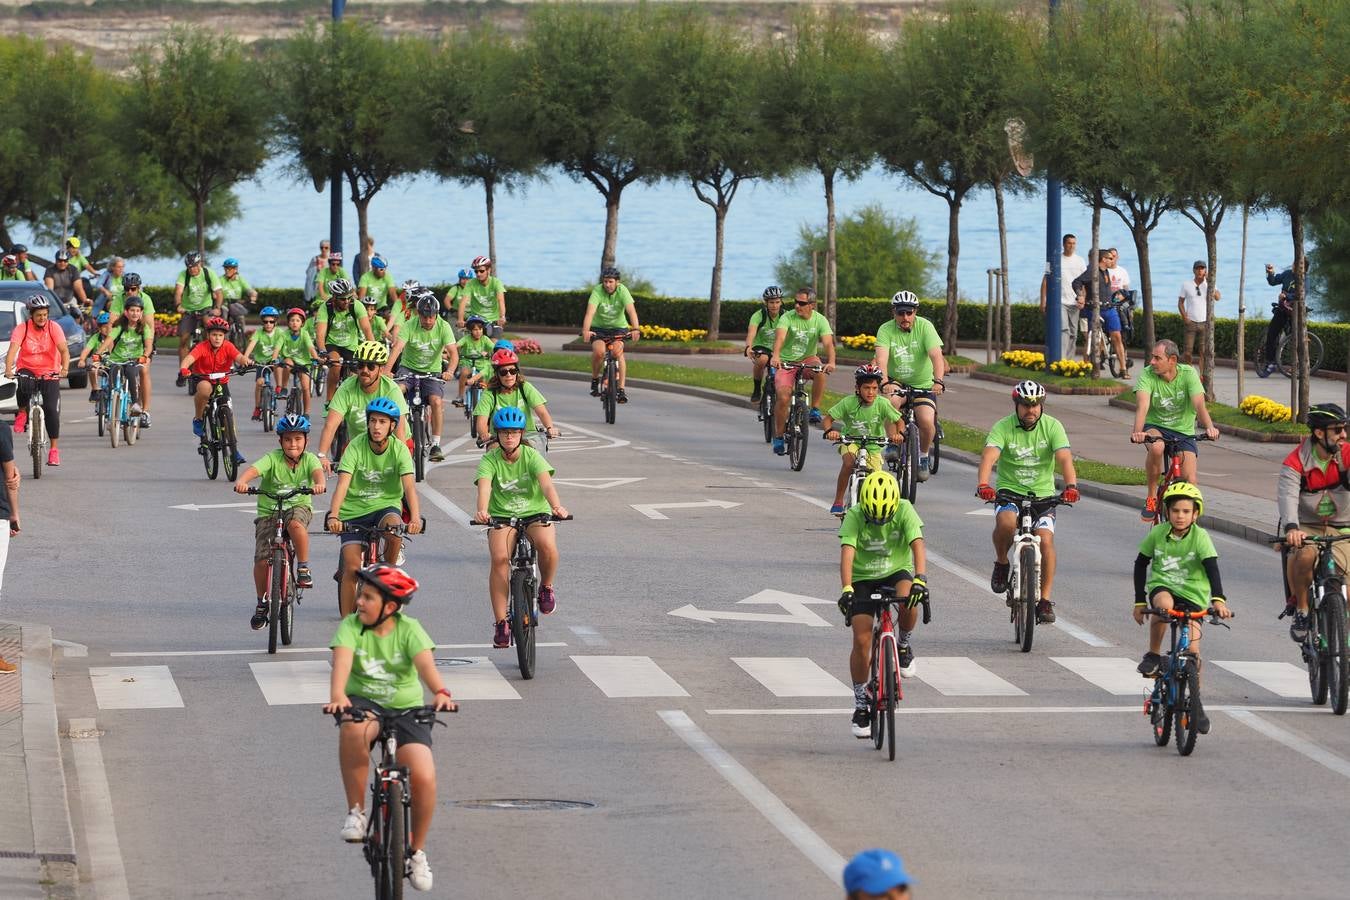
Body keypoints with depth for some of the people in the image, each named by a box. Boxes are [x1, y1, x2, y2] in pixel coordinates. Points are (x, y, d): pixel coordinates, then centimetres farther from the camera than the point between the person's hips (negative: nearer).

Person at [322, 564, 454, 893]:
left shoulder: (408, 629, -8)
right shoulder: (351, 626, -8)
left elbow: (425, 662, -25)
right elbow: (342, 660, -26)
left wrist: (440, 692, -46)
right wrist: (337, 696, -46)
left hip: (406, 709, 1)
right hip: (363, 703, -1)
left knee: (424, 777, -20)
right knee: (353, 729, -40)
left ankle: (417, 850, 7)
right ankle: (356, 812, -21)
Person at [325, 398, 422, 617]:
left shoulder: (399, 449, -12)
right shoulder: (356, 447, -15)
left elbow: (409, 485, -22)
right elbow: (343, 483, -25)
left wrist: (415, 518, -38)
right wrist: (333, 516, -40)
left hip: (386, 505, 0)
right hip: (355, 510, 0)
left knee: (394, 531, -33)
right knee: (352, 568, -10)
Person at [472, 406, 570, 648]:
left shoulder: (532, 456, -8)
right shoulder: (490, 460, -7)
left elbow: (546, 483, -24)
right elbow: (484, 487, -25)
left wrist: (556, 506, -45)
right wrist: (482, 511, -47)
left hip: (535, 513, 0)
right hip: (502, 517, 0)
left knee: (547, 546, -33)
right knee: (499, 558, -28)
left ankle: (546, 587, -1)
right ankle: (500, 622, -21)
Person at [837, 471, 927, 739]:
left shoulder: (904, 510, -19)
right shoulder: (854, 516, -21)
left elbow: (917, 545, -30)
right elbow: (847, 553, -31)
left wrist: (920, 579, -47)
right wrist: (846, 589, -47)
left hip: (896, 572, 0)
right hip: (863, 579, 0)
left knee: (909, 599, -35)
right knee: (861, 641, -12)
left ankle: (903, 645, -4)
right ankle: (860, 704, 2)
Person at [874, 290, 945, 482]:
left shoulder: (925, 327, -14)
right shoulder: (886, 330, -12)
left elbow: (936, 356, -25)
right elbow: (881, 359, -25)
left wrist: (938, 381, -43)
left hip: (923, 385, 0)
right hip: (897, 382, 0)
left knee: (927, 421, -23)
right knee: (891, 401, -34)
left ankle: (923, 457, 7)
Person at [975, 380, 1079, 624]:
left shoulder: (1052, 426, -7)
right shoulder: (1003, 427, -10)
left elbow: (1064, 458, -19)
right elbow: (989, 457, -25)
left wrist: (1071, 486, -38)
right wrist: (983, 485, -44)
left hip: (1042, 494, 1)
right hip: (1009, 492, -1)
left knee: (1045, 539, -18)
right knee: (1006, 522, -33)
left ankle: (1045, 600, -8)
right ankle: (1001, 563, -3)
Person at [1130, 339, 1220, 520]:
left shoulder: (1188, 374, -15)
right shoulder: (1147, 375, -16)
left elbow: (1199, 404, -26)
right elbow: (1142, 405, -31)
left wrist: (1209, 427, -46)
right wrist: (1138, 432, -50)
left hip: (1183, 431, 1)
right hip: (1155, 427, -1)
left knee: (1189, 482, -14)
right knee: (1156, 447, -37)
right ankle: (1151, 497, -18)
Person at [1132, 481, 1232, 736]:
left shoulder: (1200, 537, -11)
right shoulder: (1157, 534, -5)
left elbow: (1212, 567, -22)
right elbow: (1140, 564, 6)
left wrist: (1218, 599, -37)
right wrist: (1140, 602, 5)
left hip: (1193, 595, -1)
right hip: (1162, 587, 1)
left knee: (1192, 651, -9)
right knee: (1164, 603, -37)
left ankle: (1196, 702, 12)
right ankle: (1153, 656, -18)